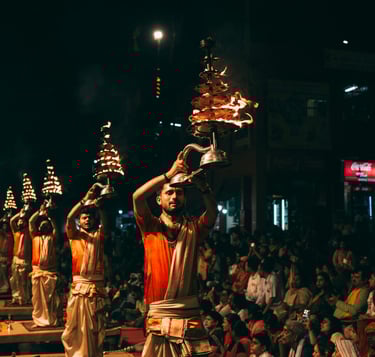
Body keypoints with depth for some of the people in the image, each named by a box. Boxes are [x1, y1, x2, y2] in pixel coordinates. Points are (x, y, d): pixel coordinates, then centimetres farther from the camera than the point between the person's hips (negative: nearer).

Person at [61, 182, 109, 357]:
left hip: (96, 287, 1)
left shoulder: (99, 235, 10)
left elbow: (105, 223, -10)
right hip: (78, 286, -1)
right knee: (75, 326, 2)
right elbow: (69, 218, -10)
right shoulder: (75, 234, 8)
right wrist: (86, 199, -21)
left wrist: (98, 204, -26)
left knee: (95, 328, 6)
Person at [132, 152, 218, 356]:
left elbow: (213, 211, -12)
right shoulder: (151, 228, 6)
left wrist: (200, 183, -27)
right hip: (158, 318, 0)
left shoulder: (194, 229, 8)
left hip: (189, 316, 1)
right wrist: (170, 174, -15)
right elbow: (137, 197, -11)